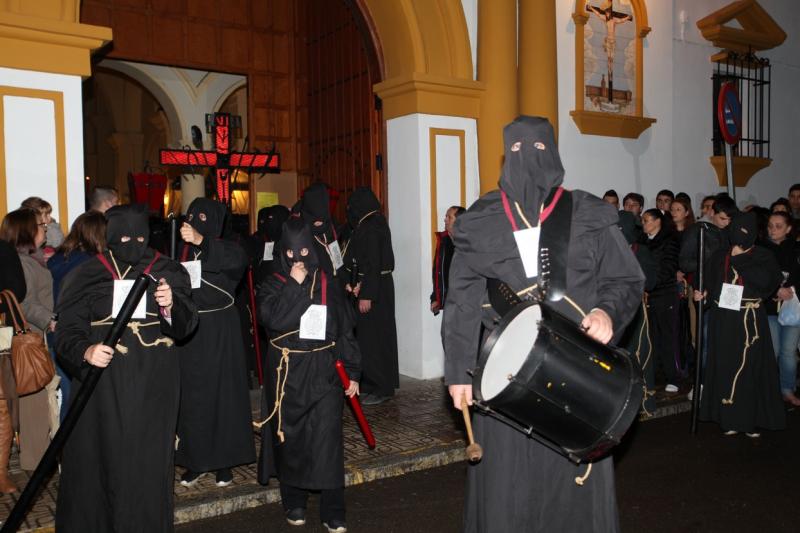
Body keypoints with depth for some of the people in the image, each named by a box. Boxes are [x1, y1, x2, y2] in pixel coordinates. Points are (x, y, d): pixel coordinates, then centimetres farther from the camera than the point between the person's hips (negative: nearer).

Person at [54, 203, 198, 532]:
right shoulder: (87, 275, 1)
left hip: (153, 383, 1)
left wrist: (171, 304, -24)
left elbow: (186, 326, -2)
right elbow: (67, 331, -3)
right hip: (103, 384, 0)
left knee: (147, 461, 4)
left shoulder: (166, 272, 4)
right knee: (102, 458, 2)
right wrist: (85, 351, -24)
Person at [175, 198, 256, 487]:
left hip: (219, 335, -3)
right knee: (190, 397, 6)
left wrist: (201, 240, -46)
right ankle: (194, 460, 18)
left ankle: (223, 461, 13)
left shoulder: (228, 249, -4)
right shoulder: (182, 252, 8)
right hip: (188, 334, 4)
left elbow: (234, 261, -30)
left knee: (221, 395, 1)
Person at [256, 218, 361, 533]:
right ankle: (294, 502, 26)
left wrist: (352, 372, 6)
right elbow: (273, 319, -19)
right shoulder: (272, 285, 2)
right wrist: (295, 284, -17)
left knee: (327, 439, -4)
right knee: (290, 439, 8)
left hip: (324, 373, 0)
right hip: (287, 373, 0)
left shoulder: (327, 285, 5)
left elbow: (345, 331, 8)